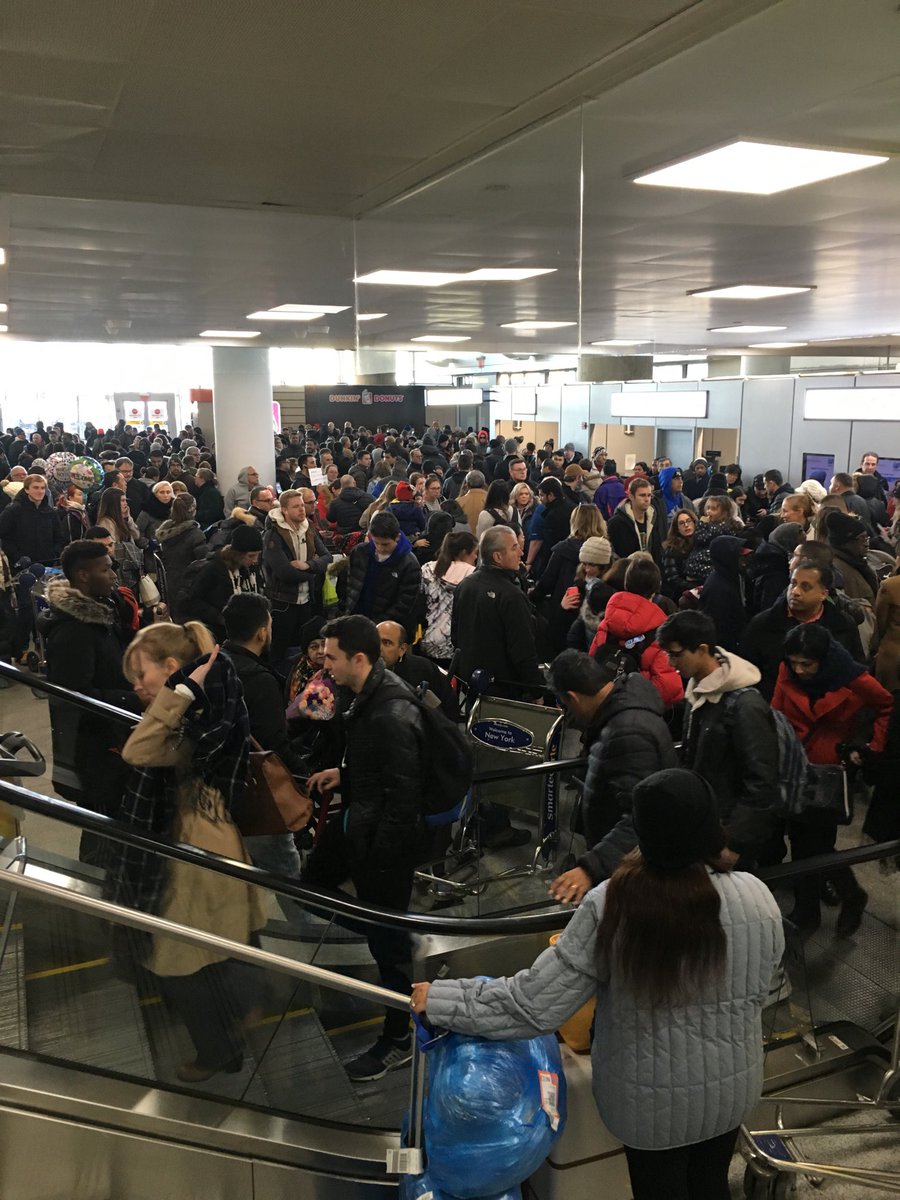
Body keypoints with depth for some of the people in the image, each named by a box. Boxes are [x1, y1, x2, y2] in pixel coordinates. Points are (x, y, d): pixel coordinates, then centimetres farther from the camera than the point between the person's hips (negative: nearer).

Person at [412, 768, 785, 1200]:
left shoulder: (610, 905, -28)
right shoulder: (756, 897, -23)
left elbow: (536, 1004, -23)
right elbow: (757, 990, -5)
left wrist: (441, 1000, -11)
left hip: (649, 1096, -1)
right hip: (731, 1086, 2)